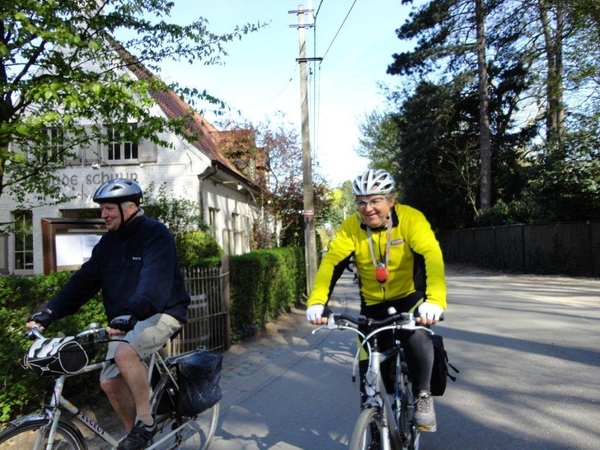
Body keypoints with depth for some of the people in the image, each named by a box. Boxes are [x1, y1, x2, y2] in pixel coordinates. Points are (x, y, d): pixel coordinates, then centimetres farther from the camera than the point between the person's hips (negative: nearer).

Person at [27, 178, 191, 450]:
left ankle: (145, 421, -11)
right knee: (110, 381, 1)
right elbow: (85, 279, 3)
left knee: (125, 353, -31)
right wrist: (49, 312, -8)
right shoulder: (109, 241, 7)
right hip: (126, 321, 7)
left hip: (162, 313, -7)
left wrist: (132, 313, -46)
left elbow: (155, 280, -31)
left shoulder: (156, 234, -15)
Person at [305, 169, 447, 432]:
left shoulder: (410, 219, -22)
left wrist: (435, 300, -51)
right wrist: (316, 302, -40)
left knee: (416, 338, -31)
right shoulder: (350, 228, -15)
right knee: (368, 368, 1)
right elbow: (331, 263, -24)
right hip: (374, 304, 3)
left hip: (411, 298, -2)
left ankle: (422, 394, -4)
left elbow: (432, 257, -34)